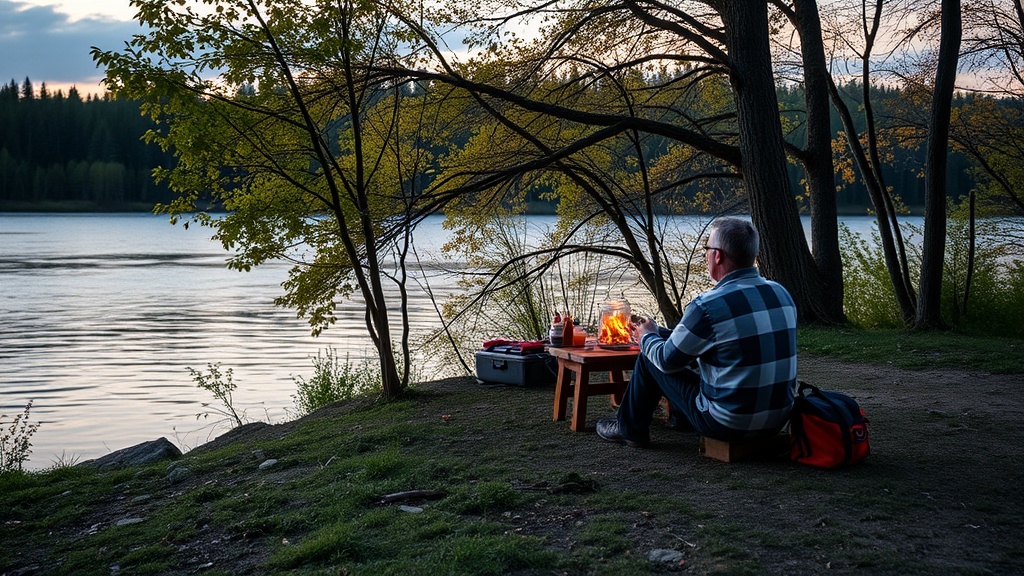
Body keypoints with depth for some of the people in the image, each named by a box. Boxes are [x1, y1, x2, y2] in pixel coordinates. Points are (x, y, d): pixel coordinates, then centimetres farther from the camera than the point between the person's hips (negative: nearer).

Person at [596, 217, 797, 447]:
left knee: (649, 358, 12)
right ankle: (680, 417, 57)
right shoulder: (782, 293, 1)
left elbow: (667, 360, -7)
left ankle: (630, 428, 32)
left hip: (728, 425, -7)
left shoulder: (707, 306, -20)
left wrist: (647, 337, 17)